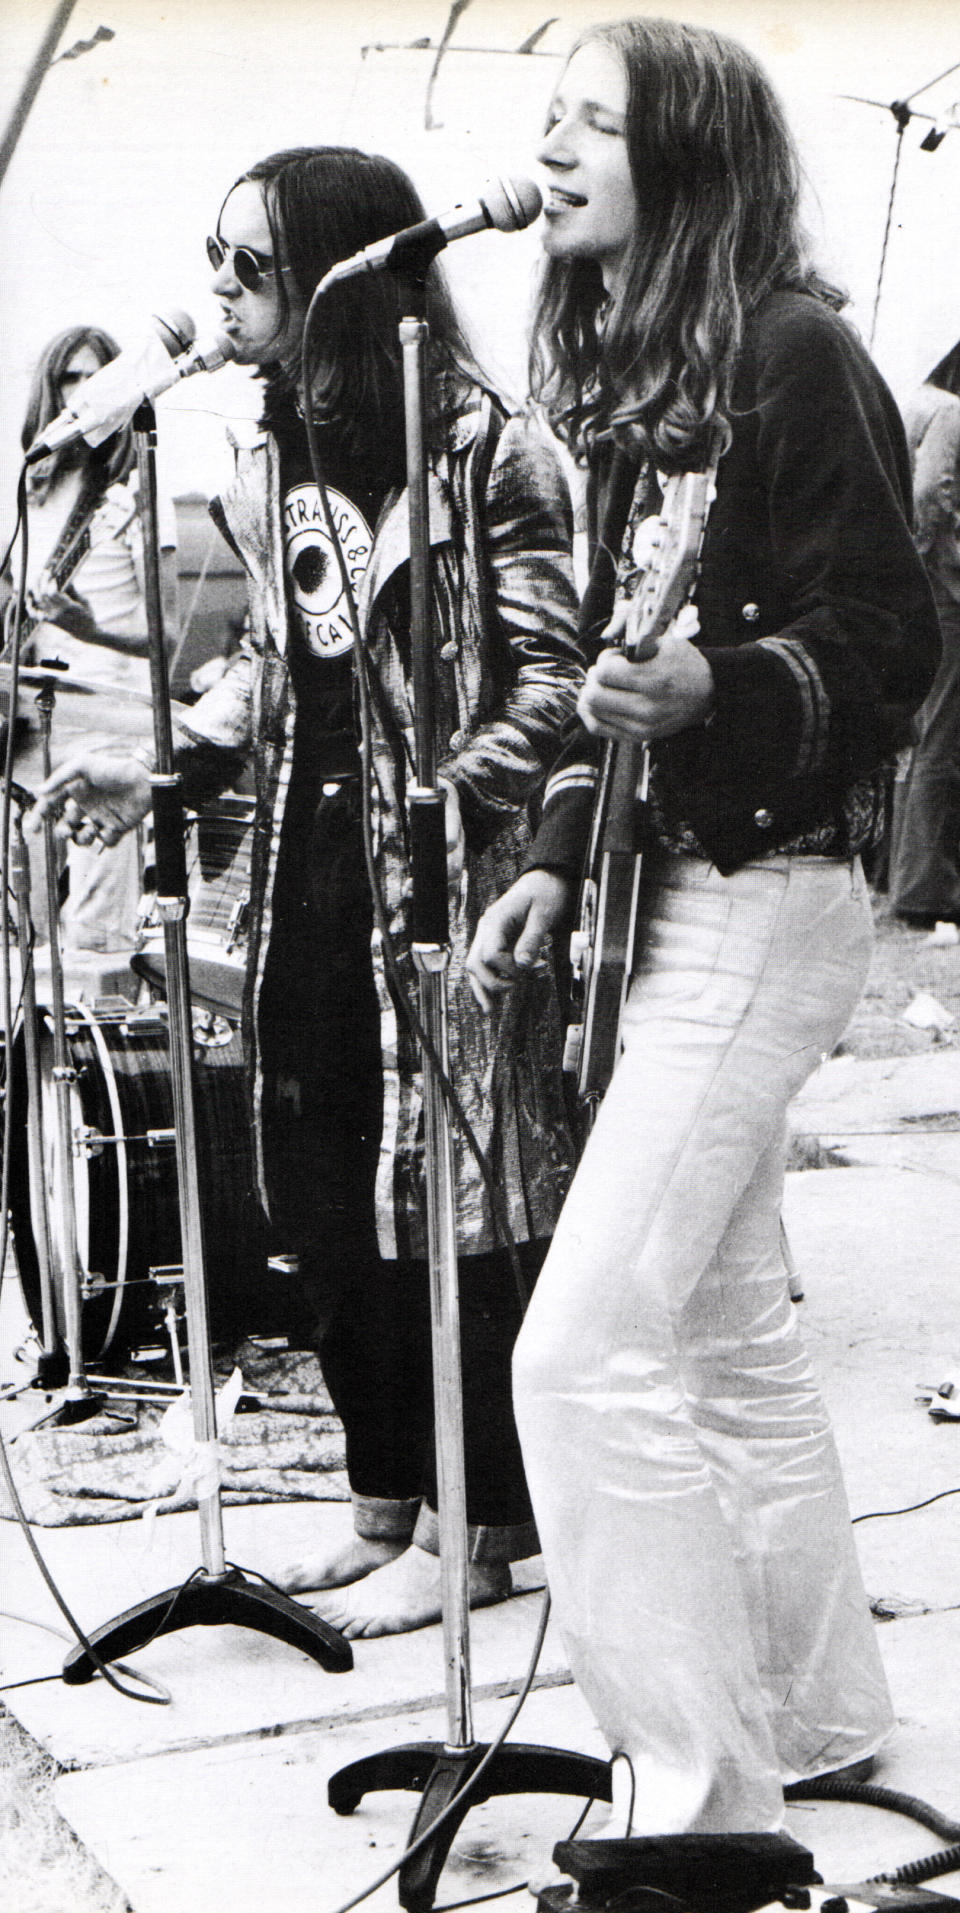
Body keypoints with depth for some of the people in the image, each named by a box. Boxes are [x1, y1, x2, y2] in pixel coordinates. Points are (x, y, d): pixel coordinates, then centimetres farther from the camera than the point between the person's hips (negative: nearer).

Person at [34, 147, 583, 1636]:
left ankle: (471, 1529, 14)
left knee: (444, 1202, 0)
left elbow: (552, 670, -9)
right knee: (321, 1204, 10)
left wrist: (462, 798, -21)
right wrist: (168, 770, 10)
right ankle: (389, 1502, 25)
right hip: (307, 866, 7)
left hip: (443, 873, -7)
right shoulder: (270, 466, 13)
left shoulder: (485, 450, -9)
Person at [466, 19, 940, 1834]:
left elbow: (889, 646, -14)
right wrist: (560, 852, 12)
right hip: (675, 893, 9)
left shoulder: (792, 354, -12)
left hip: (761, 889, -9)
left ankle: (712, 1800, 0)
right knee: (727, 1330, 15)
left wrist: (712, 693, -30)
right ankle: (824, 1718, 31)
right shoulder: (631, 376, 13)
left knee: (587, 1349, -12)